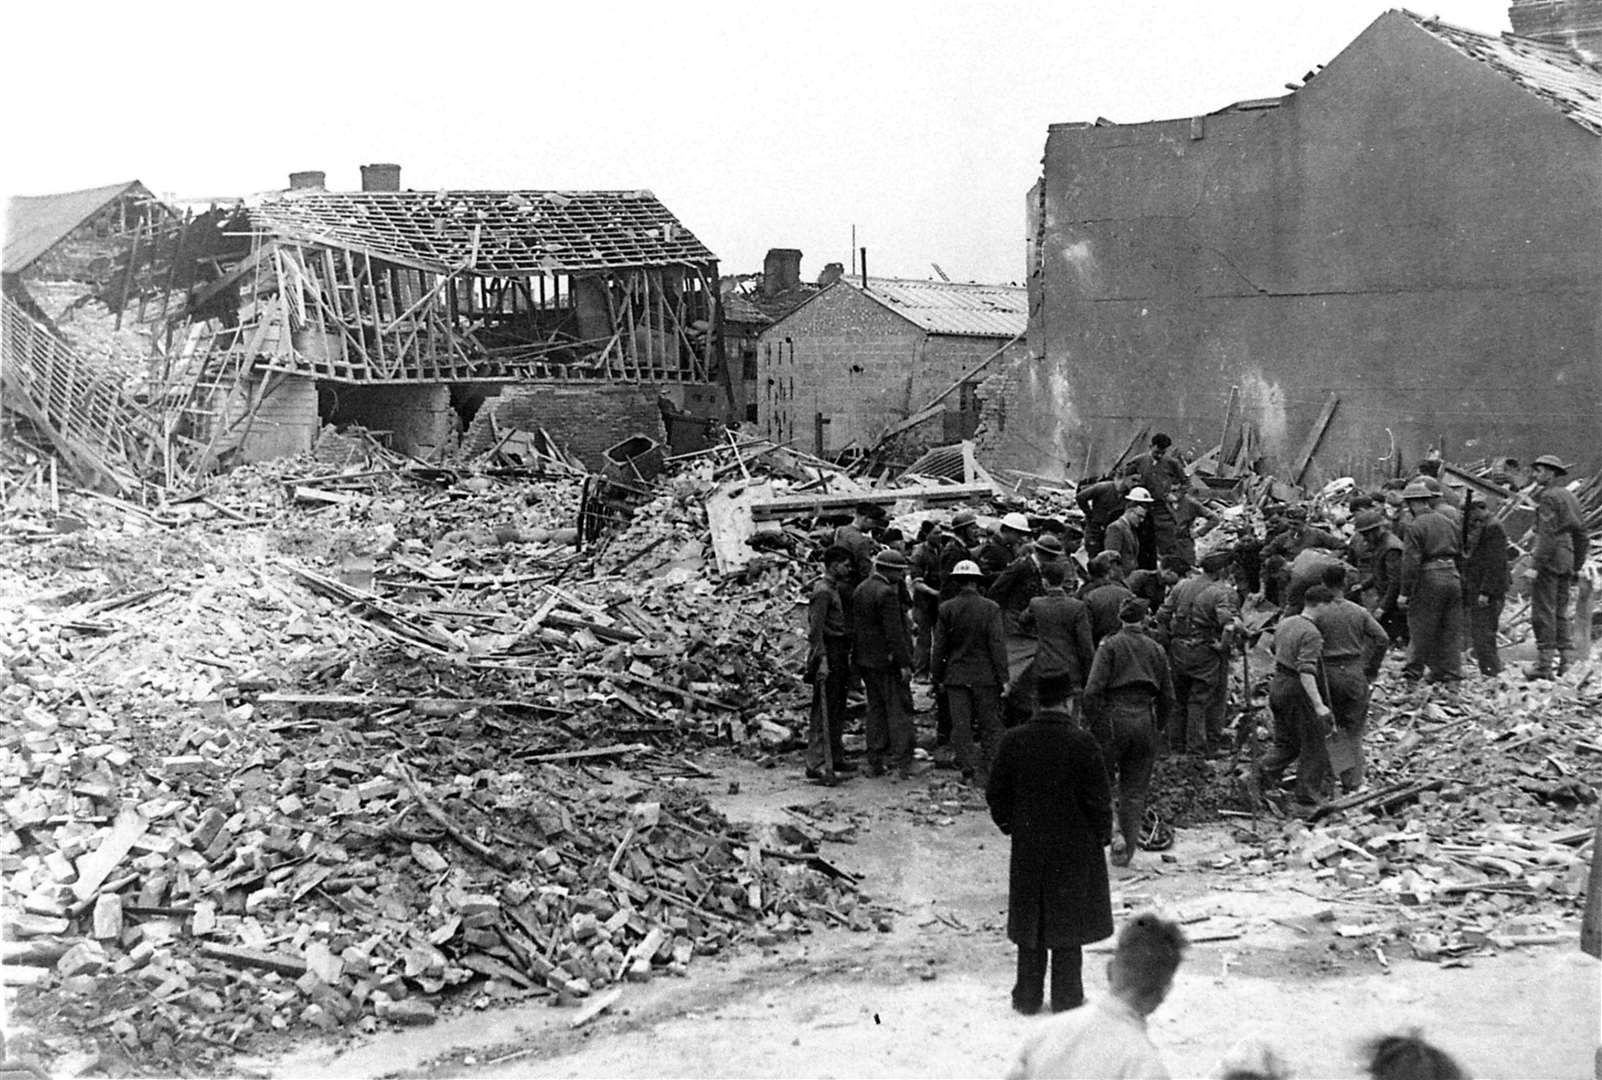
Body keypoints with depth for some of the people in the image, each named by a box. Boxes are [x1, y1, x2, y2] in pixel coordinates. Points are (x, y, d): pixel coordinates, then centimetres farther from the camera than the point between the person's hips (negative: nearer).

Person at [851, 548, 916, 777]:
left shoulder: (860, 589, 10)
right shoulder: (886, 593, -17)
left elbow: (855, 625, 15)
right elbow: (894, 632, -20)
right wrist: (904, 662, -17)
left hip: (865, 658, 9)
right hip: (887, 660, -9)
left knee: (875, 708, 14)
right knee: (899, 709, -2)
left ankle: (875, 762, 17)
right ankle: (901, 762, -3)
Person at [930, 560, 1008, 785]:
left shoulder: (946, 609, -4)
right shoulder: (991, 608, -8)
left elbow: (939, 646, 0)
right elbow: (997, 645, -8)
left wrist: (937, 676, 10)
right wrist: (1003, 678, -4)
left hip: (956, 676, 1)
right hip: (985, 675, -1)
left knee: (960, 726, 7)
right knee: (990, 725, 8)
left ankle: (967, 765, 0)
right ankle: (985, 772, 7)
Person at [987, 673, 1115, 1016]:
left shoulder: (1013, 742, -5)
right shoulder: (1081, 742, -16)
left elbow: (996, 795, 1)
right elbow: (1098, 798, -12)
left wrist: (1010, 826, 17)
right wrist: (1103, 833, 4)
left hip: (1028, 849, 3)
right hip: (1075, 848, -3)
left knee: (1030, 923, 13)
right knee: (1069, 922, 8)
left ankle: (1028, 997, 20)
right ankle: (1066, 998, 14)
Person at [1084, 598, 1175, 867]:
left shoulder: (1110, 646, -4)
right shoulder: (1156, 650, 8)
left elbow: (1093, 691, -12)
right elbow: (1168, 697, 10)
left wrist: (1094, 724, -3)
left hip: (1114, 719, -3)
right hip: (1145, 722, 3)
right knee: (1134, 789, 9)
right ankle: (1128, 838, 1)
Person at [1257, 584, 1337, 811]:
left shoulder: (1285, 623, 7)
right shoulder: (1312, 634, -20)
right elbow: (1306, 672, -29)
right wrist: (1318, 705, -32)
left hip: (1277, 684, 8)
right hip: (1298, 691, -8)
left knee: (1286, 742, 20)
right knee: (1314, 746, 4)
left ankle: (1266, 767, -3)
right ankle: (1307, 799, 8)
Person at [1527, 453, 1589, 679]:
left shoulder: (1548, 496, -9)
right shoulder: (1570, 497, 17)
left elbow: (1548, 534, -18)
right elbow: (1581, 535, 19)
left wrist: (1537, 562, -19)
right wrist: (1577, 567, 22)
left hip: (1549, 560, -9)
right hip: (1567, 562, 9)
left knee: (1543, 613, -6)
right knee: (1560, 613, 14)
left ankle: (1544, 664, -8)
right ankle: (1567, 662, 13)